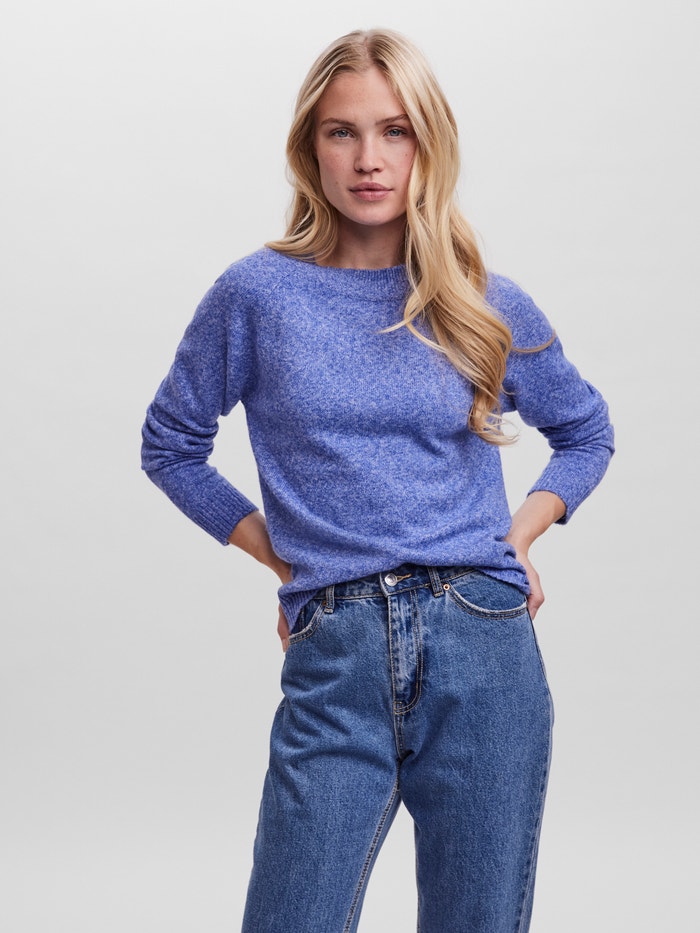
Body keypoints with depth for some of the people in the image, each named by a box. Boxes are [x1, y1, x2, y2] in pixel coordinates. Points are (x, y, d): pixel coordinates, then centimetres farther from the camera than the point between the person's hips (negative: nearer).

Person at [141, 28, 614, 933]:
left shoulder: (491, 309, 7)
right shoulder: (259, 294, 3)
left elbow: (586, 433, 23)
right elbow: (171, 444, 14)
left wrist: (518, 534, 8)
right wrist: (279, 553, 5)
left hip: (484, 651, 1)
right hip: (334, 662, -1)